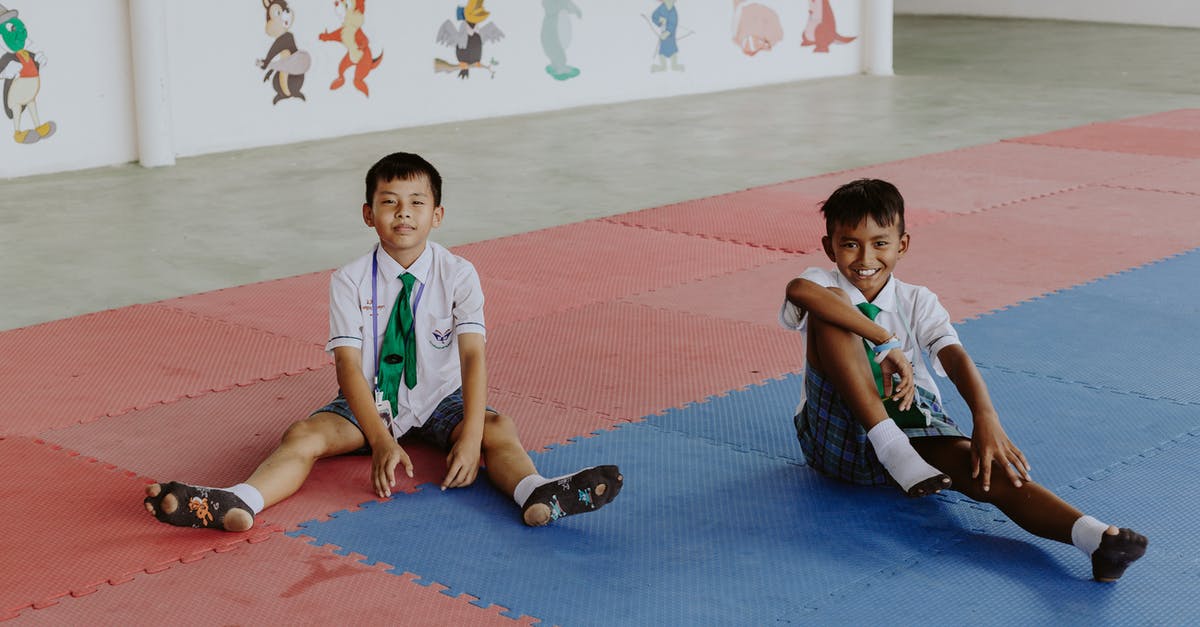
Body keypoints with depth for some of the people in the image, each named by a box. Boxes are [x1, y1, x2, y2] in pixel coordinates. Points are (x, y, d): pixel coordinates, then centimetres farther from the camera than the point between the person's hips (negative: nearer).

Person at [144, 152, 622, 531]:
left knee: (499, 429, -29)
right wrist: (380, 441, -31)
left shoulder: (458, 275, -10)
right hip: (369, 402, 0)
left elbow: (473, 356, -20)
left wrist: (470, 437, -35)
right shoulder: (350, 281, -9)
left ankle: (538, 496, -58)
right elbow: (349, 365, -17)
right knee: (305, 434, -26)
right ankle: (237, 504, -49)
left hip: (439, 400, 0)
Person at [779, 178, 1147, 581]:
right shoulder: (823, 284, 1)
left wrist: (985, 418, -34)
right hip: (836, 434, -2)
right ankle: (891, 448, -34)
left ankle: (1095, 536, -52)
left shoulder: (917, 303, 8)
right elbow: (799, 290, -28)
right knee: (832, 307, -25)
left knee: (977, 465, -33)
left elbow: (956, 358, -12)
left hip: (913, 428, 2)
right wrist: (886, 342, -31)